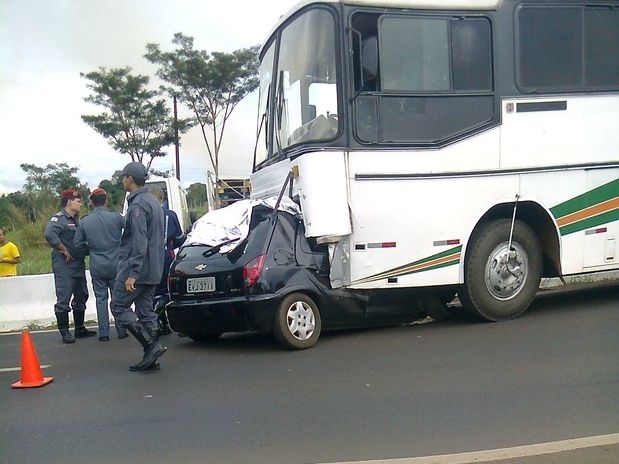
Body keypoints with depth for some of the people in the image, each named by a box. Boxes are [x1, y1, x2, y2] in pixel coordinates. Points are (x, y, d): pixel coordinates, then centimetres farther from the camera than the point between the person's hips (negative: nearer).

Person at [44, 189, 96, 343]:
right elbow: (49, 234, -29)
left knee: (81, 297, 15)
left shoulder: (77, 219, 15)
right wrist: (63, 250, -22)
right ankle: (65, 332, 0)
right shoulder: (59, 218, -12)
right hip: (64, 267, -9)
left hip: (79, 265, 9)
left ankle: (80, 329, 25)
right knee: (63, 300, -4)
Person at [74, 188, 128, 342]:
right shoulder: (116, 217, -8)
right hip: (116, 265, -1)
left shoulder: (84, 222, -2)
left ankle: (104, 333, 7)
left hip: (97, 267, 1)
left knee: (101, 299, 9)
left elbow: (78, 244, 3)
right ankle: (121, 331, 12)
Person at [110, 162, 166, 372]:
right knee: (146, 311, 10)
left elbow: (139, 242, -23)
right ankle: (151, 357, 11)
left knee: (119, 307, -1)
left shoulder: (137, 204, -15)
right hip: (152, 270, 9)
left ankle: (152, 345, -9)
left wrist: (132, 273, -24)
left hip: (136, 268, -9)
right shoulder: (153, 201, 16)